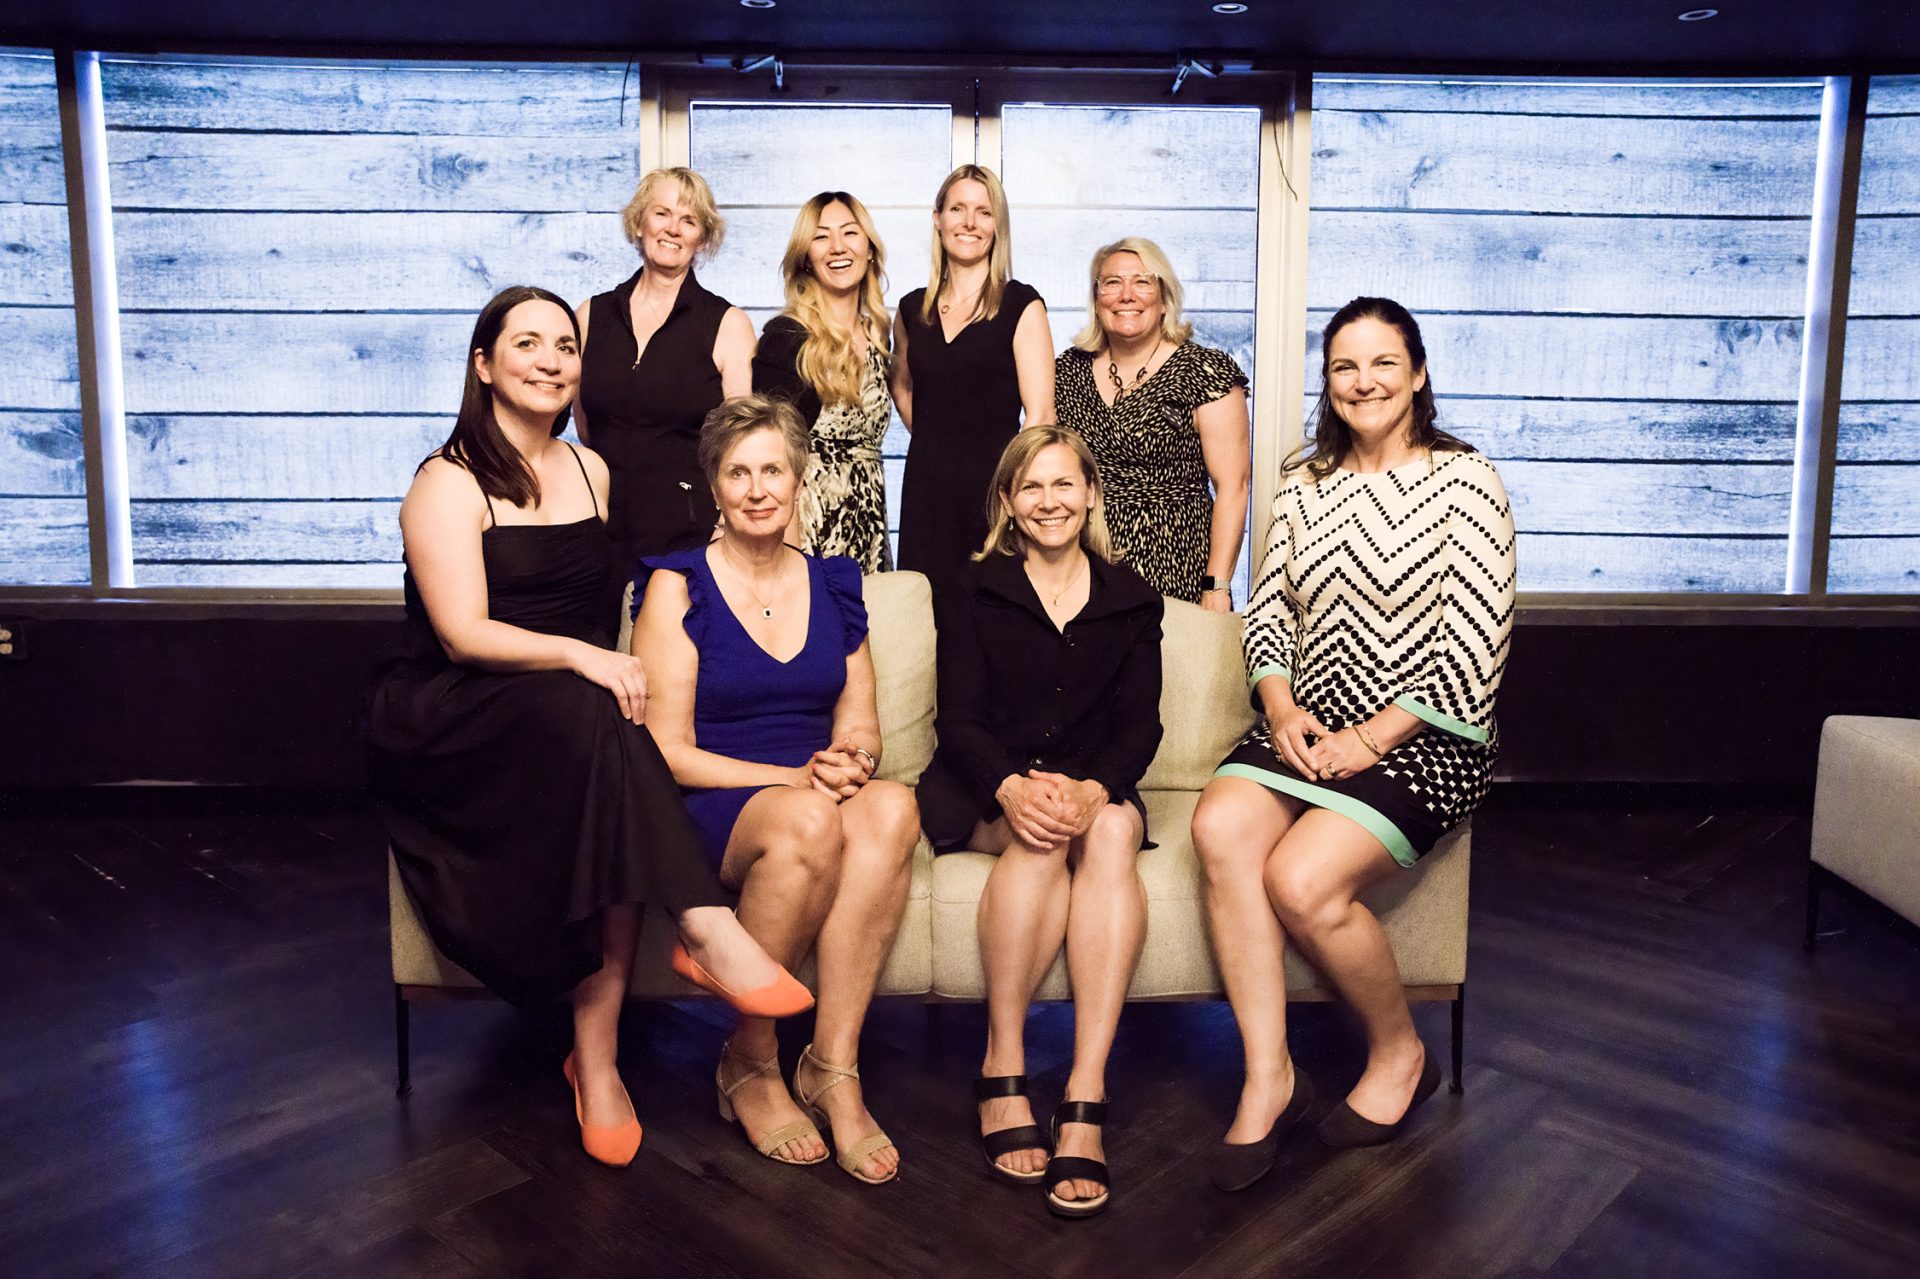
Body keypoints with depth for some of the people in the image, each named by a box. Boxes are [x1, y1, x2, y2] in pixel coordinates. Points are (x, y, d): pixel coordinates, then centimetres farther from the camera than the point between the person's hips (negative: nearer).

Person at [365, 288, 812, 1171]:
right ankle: (705, 926, -39)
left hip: (567, 720, 5)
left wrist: (612, 666, 7)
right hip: (446, 722, -4)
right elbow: (463, 634, -15)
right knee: (586, 713, -38)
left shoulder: (590, 470, 16)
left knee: (606, 799, -31)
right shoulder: (449, 483, -4)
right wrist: (576, 655, -29)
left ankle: (596, 1056, -28)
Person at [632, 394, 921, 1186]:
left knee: (890, 808, -32)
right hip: (707, 810, -3)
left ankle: (832, 1066, -26)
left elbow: (860, 721, 15)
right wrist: (795, 780, -16)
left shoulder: (834, 584, 14)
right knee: (809, 820, -37)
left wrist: (853, 759, -11)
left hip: (823, 792, 4)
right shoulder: (678, 585, 1)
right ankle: (749, 1063, -15)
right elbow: (669, 752, -5)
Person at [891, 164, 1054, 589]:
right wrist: (936, 442, 14)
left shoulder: (1021, 305, -3)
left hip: (995, 483, -4)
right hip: (925, 486, 4)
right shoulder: (912, 310, 11)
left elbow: (1040, 415, -10)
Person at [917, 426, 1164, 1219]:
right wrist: (1013, 789, -25)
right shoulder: (975, 593, 7)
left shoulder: (1131, 602, 11)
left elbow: (1140, 723, 0)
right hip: (982, 790, -1)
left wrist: (1094, 790, -22)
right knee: (1041, 834, -34)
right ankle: (1002, 1067, -27)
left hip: (1095, 786, 1)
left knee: (1112, 834, -33)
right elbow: (959, 718, -3)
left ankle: (1085, 1100, -39)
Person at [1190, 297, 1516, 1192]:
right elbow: (1268, 612, 11)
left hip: (1420, 740, -5)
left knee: (1300, 882, -27)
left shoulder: (1464, 482, -5)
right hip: (1306, 724, 5)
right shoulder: (1304, 482, 13)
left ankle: (1400, 1054, 4)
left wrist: (1372, 740, -15)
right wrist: (1281, 709, -7)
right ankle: (1268, 1077, -16)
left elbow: (1472, 645, -11)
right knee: (1219, 826, -26)